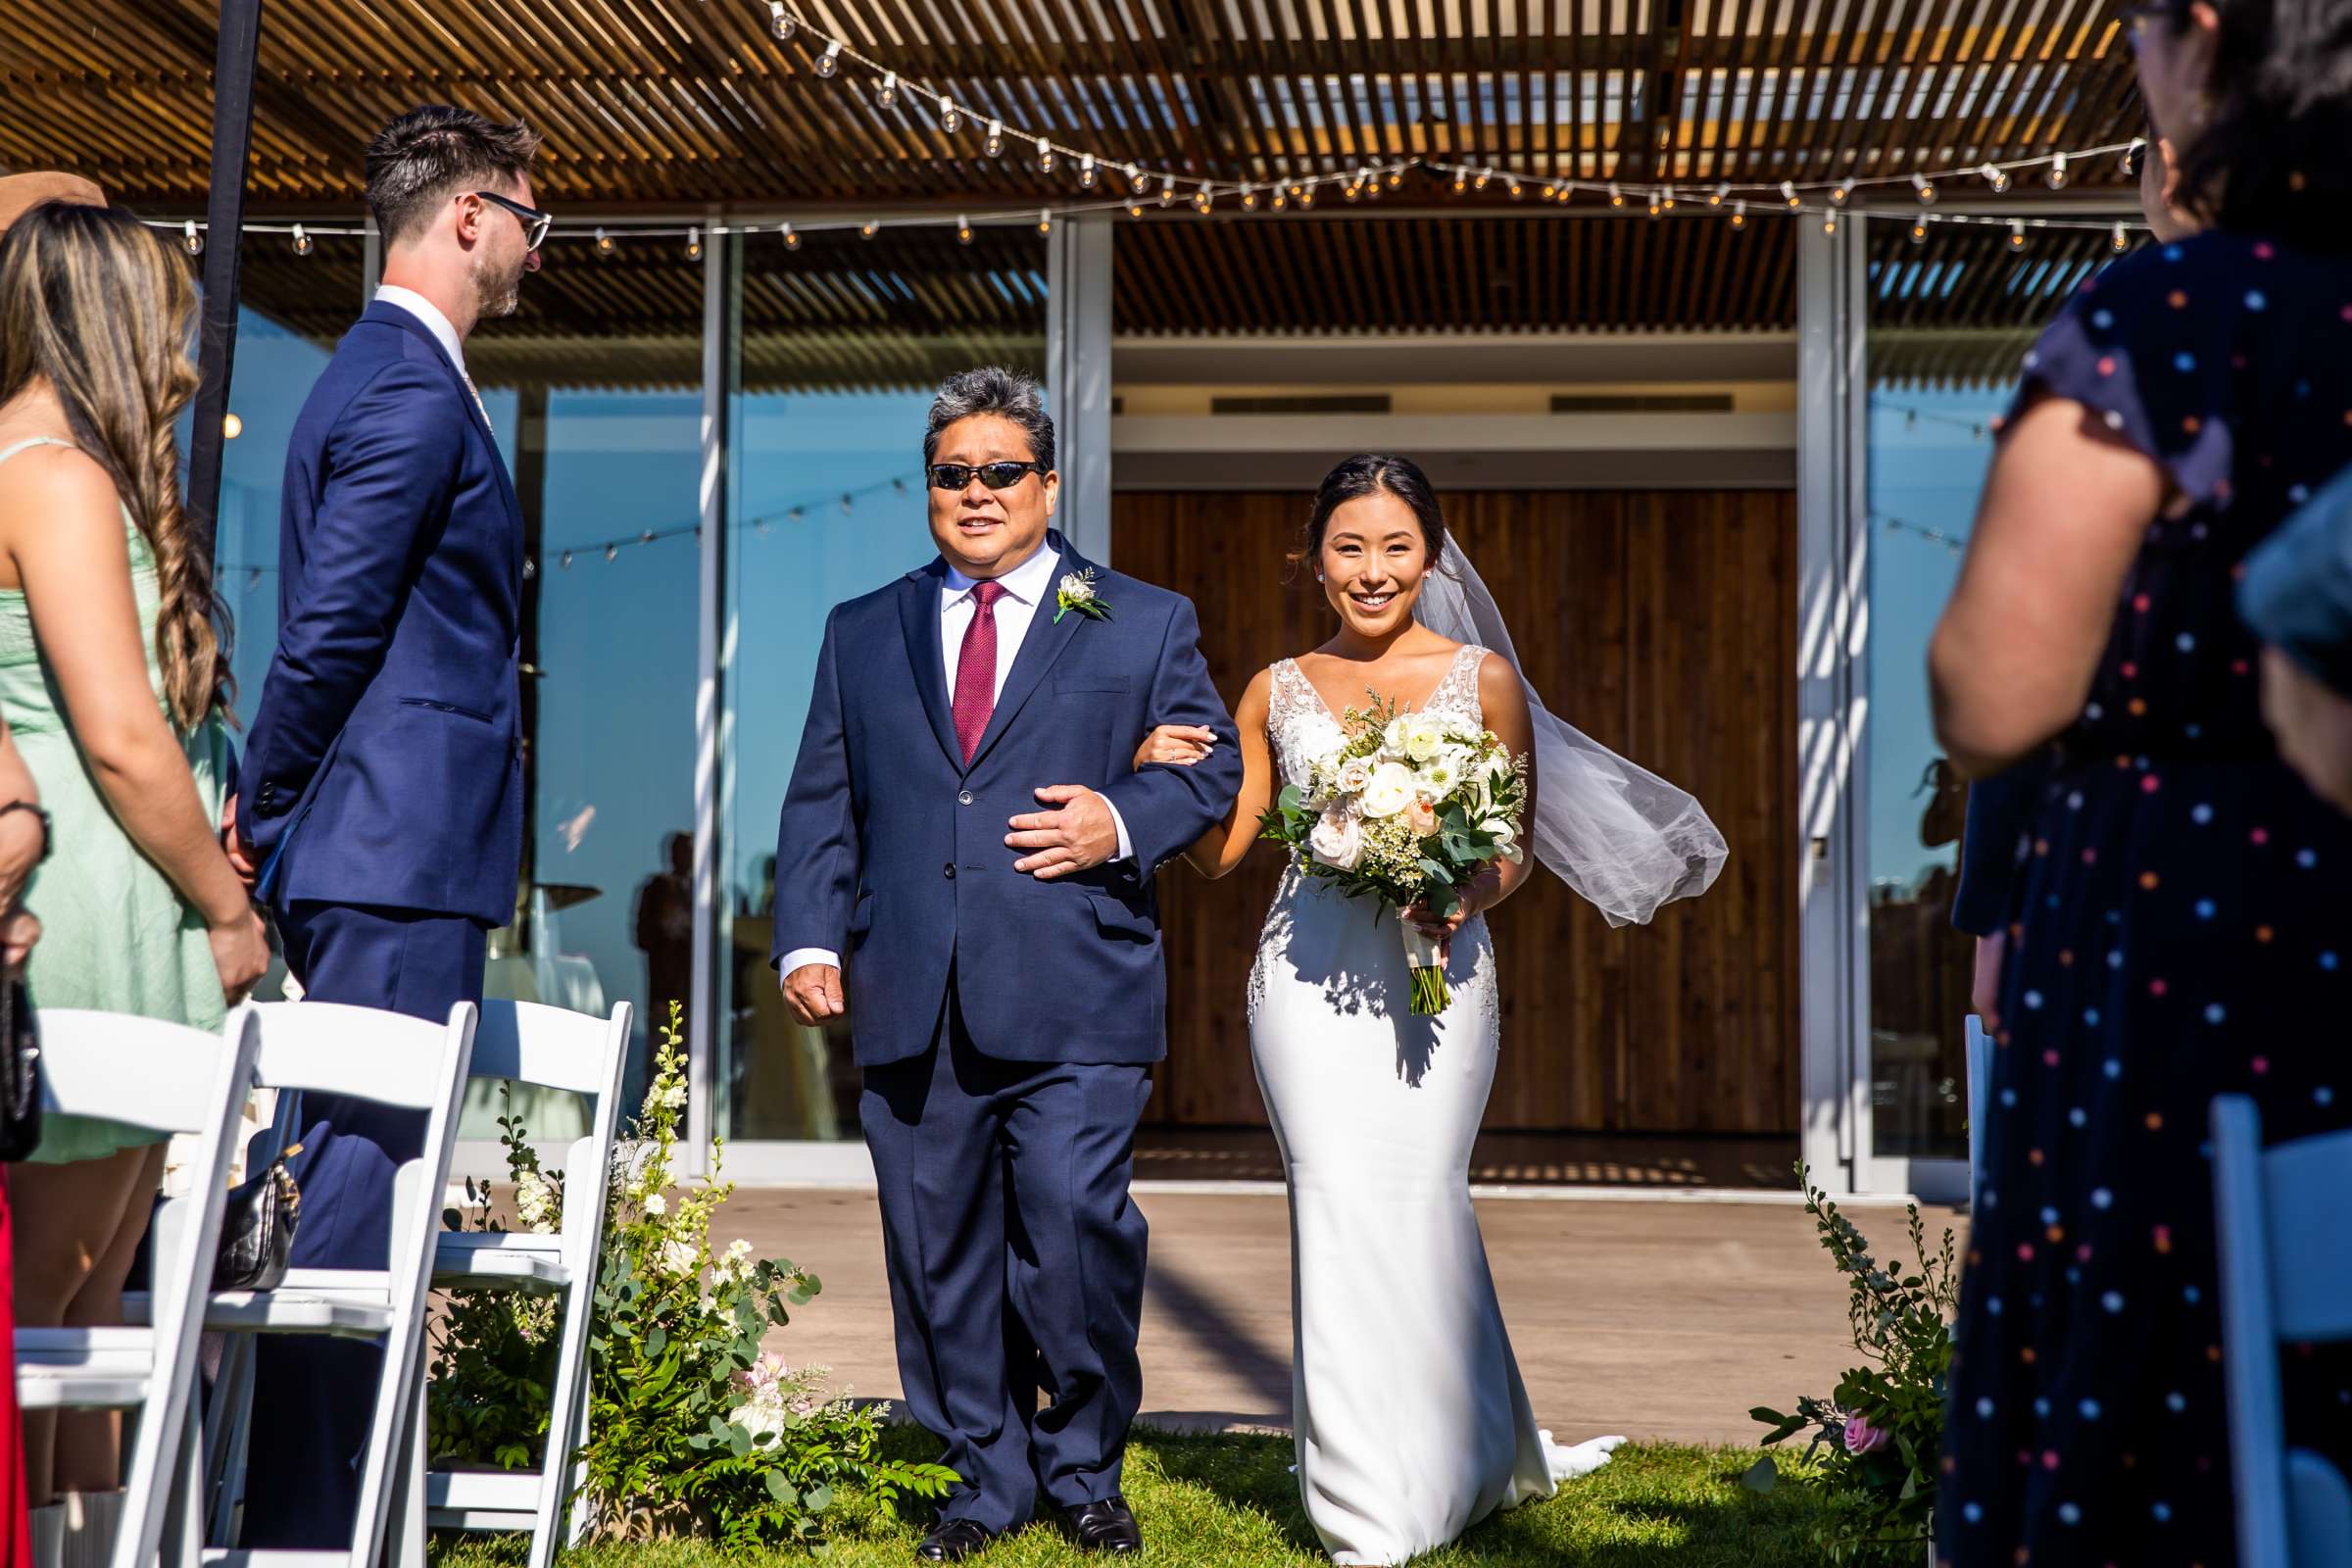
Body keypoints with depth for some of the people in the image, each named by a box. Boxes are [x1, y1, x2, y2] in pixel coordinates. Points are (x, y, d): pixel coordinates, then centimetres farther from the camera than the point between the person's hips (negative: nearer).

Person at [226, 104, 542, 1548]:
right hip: (401, 851, -10)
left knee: (358, 1178, 13)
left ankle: (312, 1510, 21)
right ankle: (301, 1525, -1)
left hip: (383, 855, 10)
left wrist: (267, 811, 19)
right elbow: (325, 634, -17)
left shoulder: (389, 377, 20)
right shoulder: (414, 393, -13)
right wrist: (266, 816, -7)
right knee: (360, 1184, -7)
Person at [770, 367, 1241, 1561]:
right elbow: (820, 804, 15)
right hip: (911, 1008, 3)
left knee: (1076, 1232, -11)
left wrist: (1123, 822, -10)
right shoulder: (862, 634, 18)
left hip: (1074, 1009, -3)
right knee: (942, 1254, 5)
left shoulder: (1145, 624, 12)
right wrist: (808, 939, 2)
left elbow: (1213, 769, 10)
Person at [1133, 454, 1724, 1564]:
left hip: (1436, 973, -1)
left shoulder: (1482, 677, 4)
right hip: (1309, 975, 1)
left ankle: (1457, 1463, 19)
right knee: (1338, 1210, -3)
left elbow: (1516, 852, 5)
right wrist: (1165, 774, -6)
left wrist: (1468, 895, -15)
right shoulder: (1277, 692, 9)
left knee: (1419, 1203, -3)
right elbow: (1220, 849, 12)